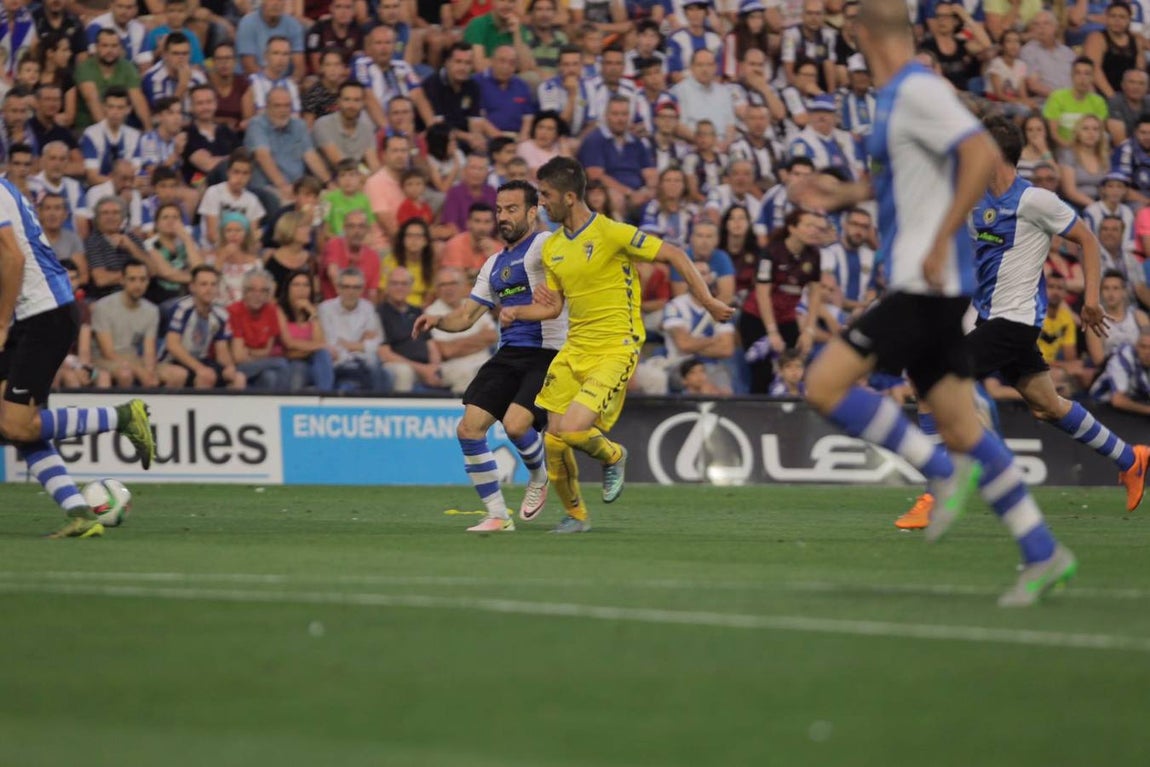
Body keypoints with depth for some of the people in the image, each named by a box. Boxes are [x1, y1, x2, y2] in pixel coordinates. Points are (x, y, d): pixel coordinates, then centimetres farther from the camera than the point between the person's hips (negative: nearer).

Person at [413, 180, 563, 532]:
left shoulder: (543, 244, -4)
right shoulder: (494, 265, 20)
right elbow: (466, 316, 22)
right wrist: (437, 320, 2)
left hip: (547, 353, -8)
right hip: (508, 354, 8)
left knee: (515, 424, -24)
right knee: (469, 428, -4)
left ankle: (539, 479, 11)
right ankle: (498, 516, 6)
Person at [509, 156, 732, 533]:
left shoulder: (611, 233, -13)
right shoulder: (552, 248, 9)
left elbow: (675, 256, -8)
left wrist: (707, 301, -11)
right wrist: (516, 312, 0)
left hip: (615, 350, -7)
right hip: (575, 350, 7)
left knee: (571, 429, -21)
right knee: (553, 441, 0)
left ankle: (612, 456, 12)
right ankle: (575, 514, 22)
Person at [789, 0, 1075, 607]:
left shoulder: (918, 90, -14)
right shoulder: (897, 96, 15)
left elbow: (983, 155, -25)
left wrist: (940, 241, -24)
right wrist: (844, 195, 23)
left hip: (927, 283, -10)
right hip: (921, 285, 10)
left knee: (825, 384, -13)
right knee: (958, 425, 9)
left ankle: (942, 471, -7)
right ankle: (1042, 554, 10)